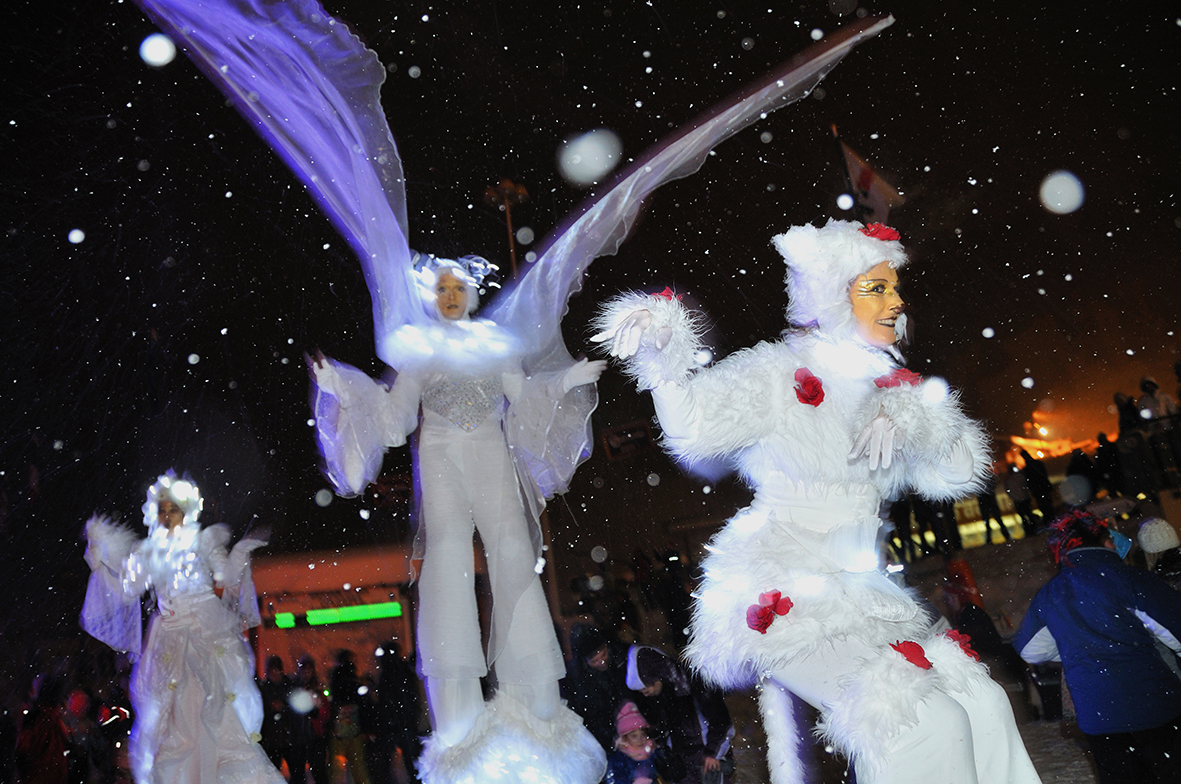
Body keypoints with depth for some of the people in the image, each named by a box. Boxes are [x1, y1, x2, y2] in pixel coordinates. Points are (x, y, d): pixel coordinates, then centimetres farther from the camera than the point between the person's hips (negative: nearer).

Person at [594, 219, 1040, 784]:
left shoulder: (891, 390, 13)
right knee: (925, 723, -21)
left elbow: (960, 473, 11)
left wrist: (913, 421, -8)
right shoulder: (779, 375, -5)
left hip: (861, 597, 7)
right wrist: (662, 353, -34)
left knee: (983, 703, 0)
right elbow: (697, 427, -17)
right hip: (784, 592, -7)